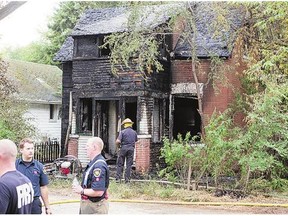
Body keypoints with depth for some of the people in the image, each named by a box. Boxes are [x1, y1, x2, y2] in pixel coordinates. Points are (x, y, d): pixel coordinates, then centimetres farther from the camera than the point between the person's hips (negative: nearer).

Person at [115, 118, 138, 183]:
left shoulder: (122, 132, -6)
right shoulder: (134, 132, 6)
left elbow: (118, 141, -15)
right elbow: (136, 141, 16)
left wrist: (118, 145, 5)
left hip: (123, 148, -3)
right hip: (131, 149, 3)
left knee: (120, 164, 6)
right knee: (129, 165, 6)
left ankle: (118, 178, 4)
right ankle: (127, 179, 5)